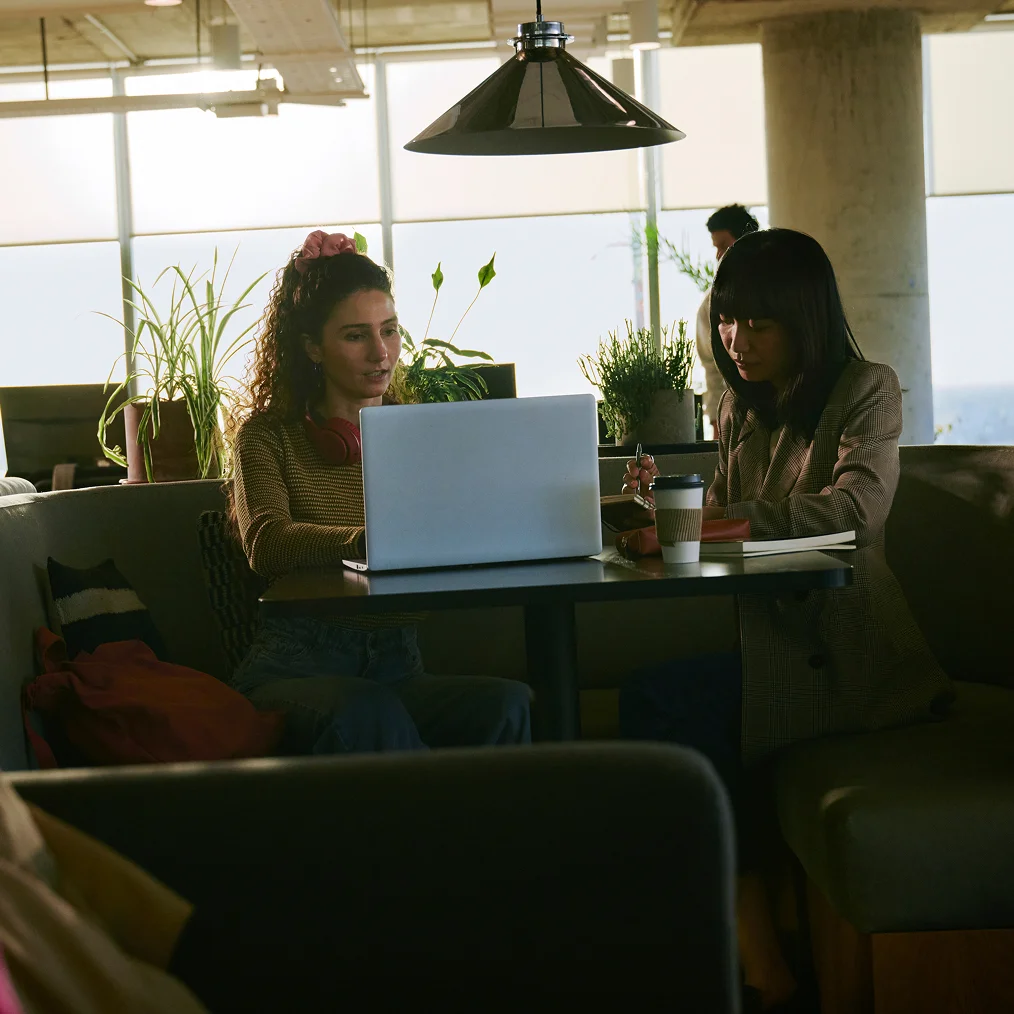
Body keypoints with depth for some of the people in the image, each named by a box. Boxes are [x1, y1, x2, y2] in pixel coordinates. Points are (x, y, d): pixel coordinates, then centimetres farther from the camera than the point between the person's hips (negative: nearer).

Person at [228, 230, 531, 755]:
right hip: (297, 666, -3)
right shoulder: (269, 436, 9)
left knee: (507, 704, -30)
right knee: (368, 711, -38)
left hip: (396, 667, 3)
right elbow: (267, 544, -11)